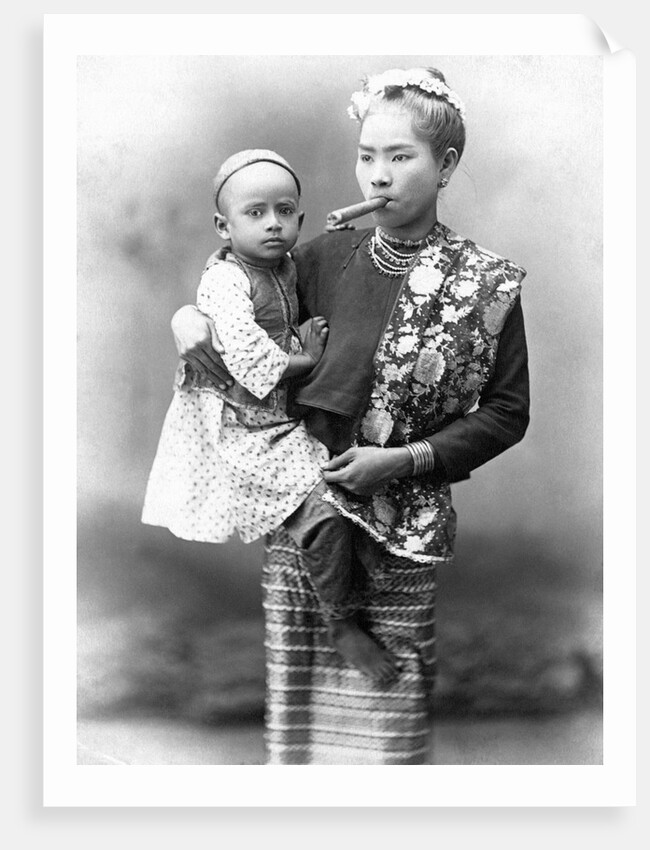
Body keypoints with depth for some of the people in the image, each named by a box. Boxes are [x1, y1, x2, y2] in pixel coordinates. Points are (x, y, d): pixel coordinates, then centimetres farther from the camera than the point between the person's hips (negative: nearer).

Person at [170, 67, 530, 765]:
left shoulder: (488, 284, -4)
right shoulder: (326, 257, 4)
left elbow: (506, 412, -2)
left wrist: (404, 459, -13)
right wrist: (189, 316, -3)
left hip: (400, 530, -3)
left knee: (386, 702, 0)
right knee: (296, 692, 8)